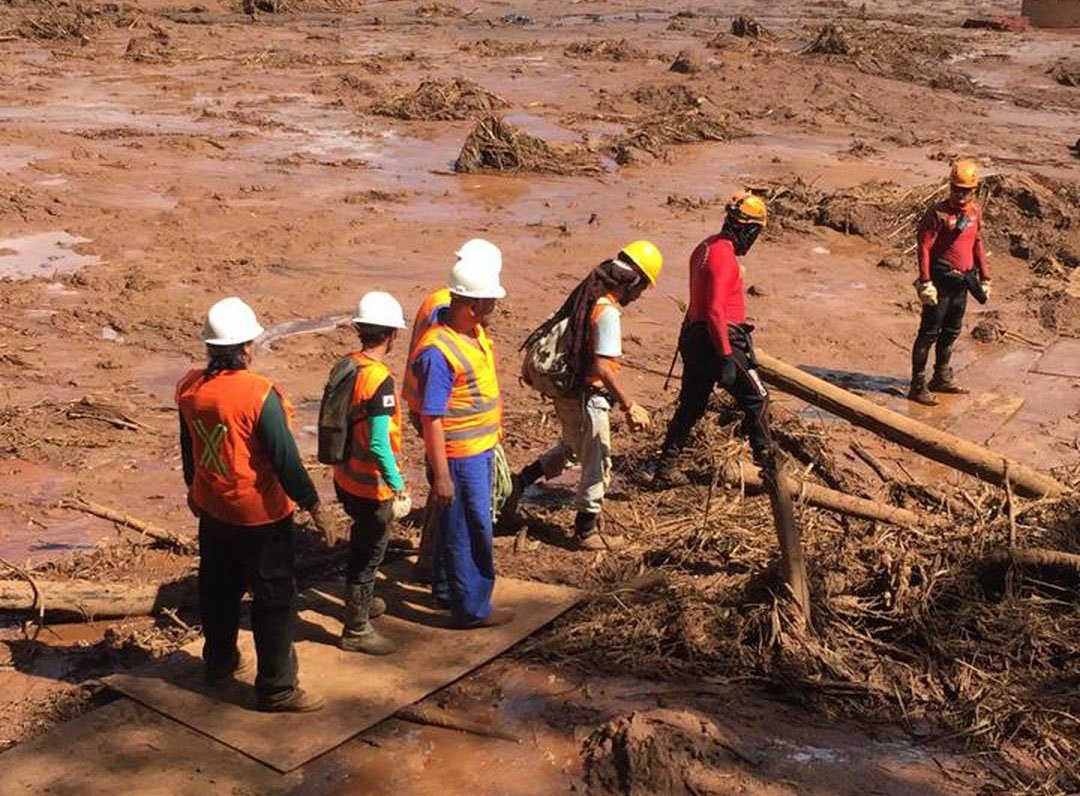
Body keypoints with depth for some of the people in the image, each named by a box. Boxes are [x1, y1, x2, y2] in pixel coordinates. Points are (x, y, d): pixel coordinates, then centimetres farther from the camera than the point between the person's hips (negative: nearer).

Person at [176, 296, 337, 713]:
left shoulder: (190, 387, -4)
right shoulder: (258, 394, -25)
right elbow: (285, 460, -22)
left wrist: (194, 489, 27)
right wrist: (315, 508, -12)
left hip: (212, 509, 7)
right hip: (259, 515, -7)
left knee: (218, 586, 24)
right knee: (275, 599, 4)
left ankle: (219, 661, 41)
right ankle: (276, 688, 10)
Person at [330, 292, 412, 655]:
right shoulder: (380, 381, -26)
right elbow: (379, 444, -29)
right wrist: (399, 487, -21)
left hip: (346, 478, 8)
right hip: (372, 487, -8)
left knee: (363, 543, 27)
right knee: (369, 553, 7)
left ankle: (362, 601, 48)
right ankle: (356, 630, 20)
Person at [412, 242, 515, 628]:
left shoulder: (475, 334, 2)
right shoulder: (438, 350, -26)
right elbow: (432, 419, -24)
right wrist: (440, 475, -22)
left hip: (481, 449, 9)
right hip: (459, 456, -9)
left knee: (458, 525, 22)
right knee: (469, 530, 4)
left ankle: (447, 589, 38)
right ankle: (472, 608, 18)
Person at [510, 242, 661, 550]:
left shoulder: (585, 298, 3)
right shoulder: (607, 312, -24)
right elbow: (602, 367, -30)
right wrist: (630, 406, -27)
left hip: (566, 390, 9)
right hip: (587, 399, -9)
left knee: (570, 447, 31)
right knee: (597, 465, 8)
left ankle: (521, 482, 28)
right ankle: (587, 532, 21)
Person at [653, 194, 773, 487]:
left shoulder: (706, 247, 11)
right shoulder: (723, 257, -19)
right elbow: (715, 311, -25)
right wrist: (726, 357, -25)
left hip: (694, 338, 10)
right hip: (718, 340, -10)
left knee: (690, 406, 14)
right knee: (756, 399, 6)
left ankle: (666, 469, 15)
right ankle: (766, 460, 15)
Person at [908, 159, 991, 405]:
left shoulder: (975, 211, 7)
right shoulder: (938, 213, -14)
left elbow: (977, 244, 16)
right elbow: (924, 247, -15)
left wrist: (985, 277, 15)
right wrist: (925, 283, -21)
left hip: (962, 281, 7)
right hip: (942, 280, -7)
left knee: (952, 331, 17)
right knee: (929, 333, -2)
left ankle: (942, 378, 32)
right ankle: (918, 386, 3)